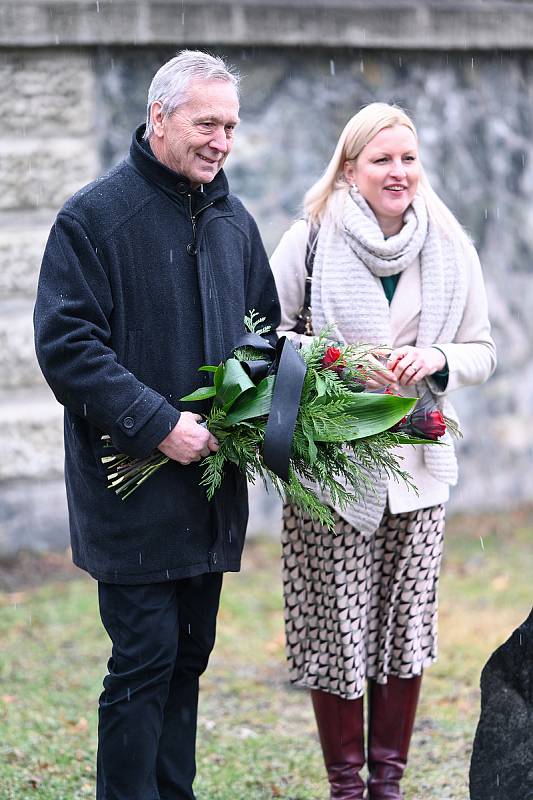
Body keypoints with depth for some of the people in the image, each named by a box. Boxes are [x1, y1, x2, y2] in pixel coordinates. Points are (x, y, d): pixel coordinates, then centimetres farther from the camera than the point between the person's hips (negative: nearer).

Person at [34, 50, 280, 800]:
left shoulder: (235, 223, 13)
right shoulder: (95, 217, -8)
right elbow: (65, 343, -14)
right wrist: (157, 424, -21)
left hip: (211, 483, 7)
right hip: (133, 489, -7)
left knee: (189, 653, 12)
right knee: (145, 657, -6)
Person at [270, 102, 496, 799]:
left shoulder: (451, 251, 6)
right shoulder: (311, 241, -4)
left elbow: (483, 352, 12)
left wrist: (438, 360, -11)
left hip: (417, 467, 3)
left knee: (406, 627, 7)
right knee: (336, 628, -1)